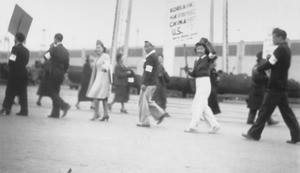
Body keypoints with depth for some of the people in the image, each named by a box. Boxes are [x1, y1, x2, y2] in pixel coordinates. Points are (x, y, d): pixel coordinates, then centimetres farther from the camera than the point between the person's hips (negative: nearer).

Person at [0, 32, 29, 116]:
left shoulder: (15, 48, -10)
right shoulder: (26, 50, 11)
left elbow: (11, 61, -15)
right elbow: (26, 62, 11)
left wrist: (10, 70, -1)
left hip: (15, 74, -6)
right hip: (24, 74, 6)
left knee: (10, 92, 1)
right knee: (23, 93, 7)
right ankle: (24, 111, 5)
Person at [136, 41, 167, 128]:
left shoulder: (150, 57, -14)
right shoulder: (154, 56, 17)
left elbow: (148, 72, -21)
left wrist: (144, 83, -21)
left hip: (148, 84, -10)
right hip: (152, 83, 10)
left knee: (143, 102, -4)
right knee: (148, 101, 18)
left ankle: (144, 122, 0)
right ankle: (160, 114, 14)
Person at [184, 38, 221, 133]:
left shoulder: (207, 58, -5)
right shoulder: (196, 61, 16)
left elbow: (213, 53, -28)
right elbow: (194, 74, 18)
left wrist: (207, 42, -18)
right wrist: (188, 71, -1)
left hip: (205, 83, -9)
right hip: (198, 83, 9)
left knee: (197, 105, -8)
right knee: (204, 106, 12)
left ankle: (193, 126, -4)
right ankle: (214, 125, 17)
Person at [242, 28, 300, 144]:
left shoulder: (280, 49, -15)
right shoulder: (287, 49, 15)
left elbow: (269, 64, -16)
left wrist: (258, 69, 0)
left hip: (275, 87, -9)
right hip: (282, 87, 9)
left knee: (264, 110, -2)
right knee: (286, 111, 10)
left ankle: (254, 134, 5)